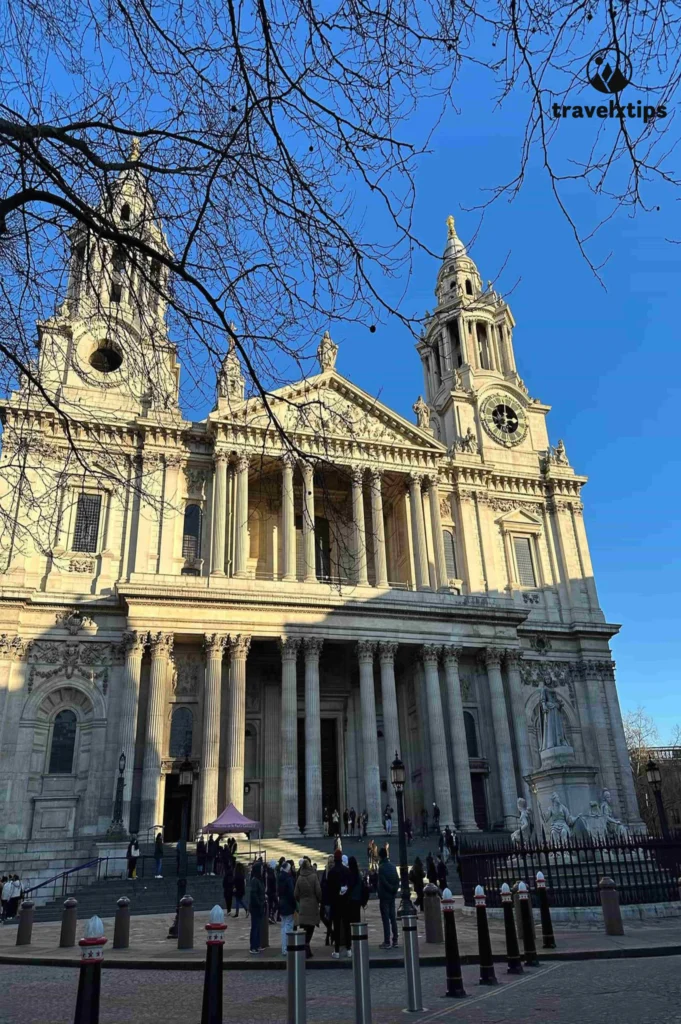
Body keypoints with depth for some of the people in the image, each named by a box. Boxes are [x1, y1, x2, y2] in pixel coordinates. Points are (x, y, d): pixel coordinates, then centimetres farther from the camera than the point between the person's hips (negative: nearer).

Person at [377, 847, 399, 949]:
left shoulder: (381, 867, -13)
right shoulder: (393, 866, 8)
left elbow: (383, 882, -18)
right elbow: (397, 880, 7)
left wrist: (392, 889, -6)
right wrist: (395, 889, 4)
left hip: (384, 896, -7)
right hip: (392, 896, 7)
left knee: (386, 919, -3)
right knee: (393, 918, 11)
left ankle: (387, 942, -2)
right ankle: (395, 941, 14)